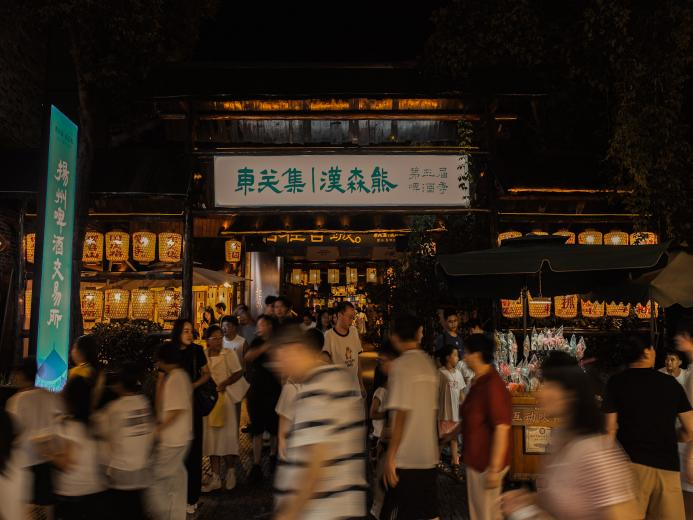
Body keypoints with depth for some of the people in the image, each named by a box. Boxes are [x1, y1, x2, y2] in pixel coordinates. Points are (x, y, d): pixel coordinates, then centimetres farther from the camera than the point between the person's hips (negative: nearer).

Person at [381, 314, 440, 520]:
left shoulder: (400, 365, -12)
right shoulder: (429, 364, 9)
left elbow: (402, 414, -17)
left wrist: (390, 457, -13)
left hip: (406, 458, -7)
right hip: (430, 456, 7)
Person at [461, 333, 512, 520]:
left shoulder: (492, 385, -23)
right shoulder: (478, 382, 7)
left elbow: (502, 428, -26)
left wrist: (494, 469, -25)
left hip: (487, 463, -9)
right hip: (476, 459, 9)